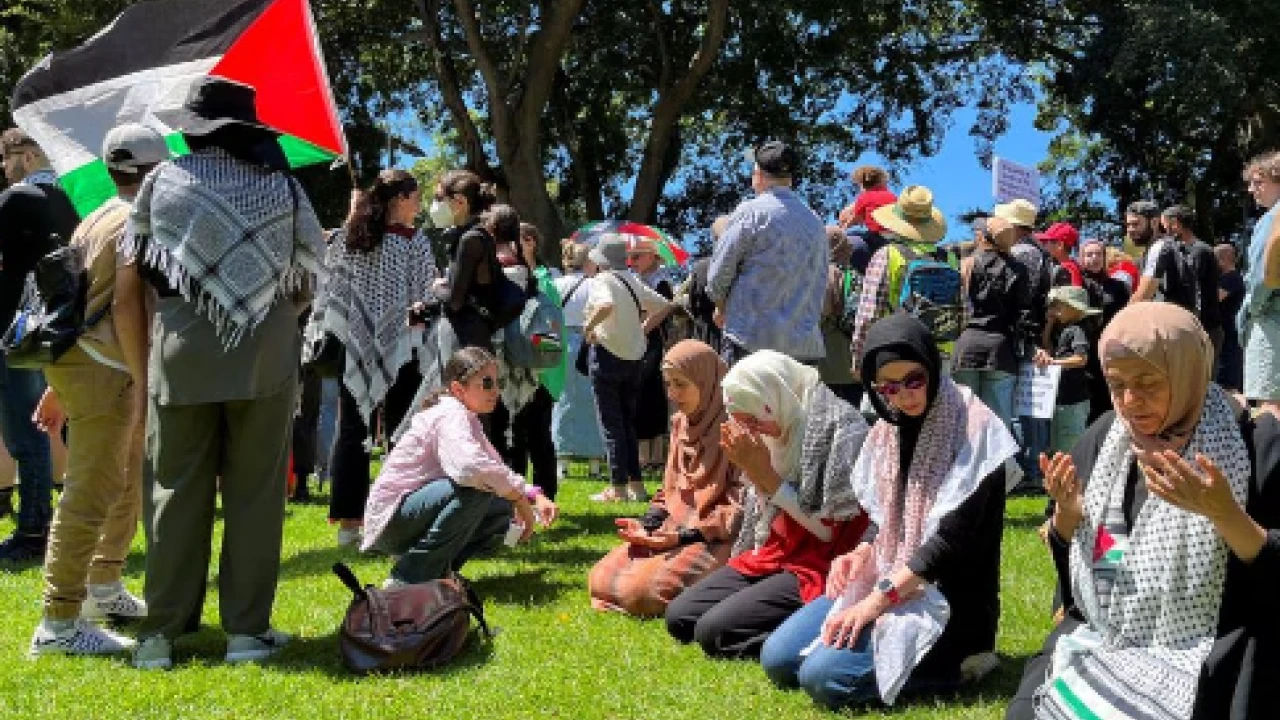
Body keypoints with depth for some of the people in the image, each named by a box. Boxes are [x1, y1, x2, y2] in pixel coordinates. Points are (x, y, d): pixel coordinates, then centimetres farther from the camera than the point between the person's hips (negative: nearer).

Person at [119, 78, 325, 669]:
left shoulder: (161, 182, 4)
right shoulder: (283, 189, 4)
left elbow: (126, 290, 2)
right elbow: (306, 286, 6)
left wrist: (140, 368, 10)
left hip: (180, 353, 1)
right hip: (265, 356, 0)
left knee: (175, 489, 6)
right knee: (254, 492, 5)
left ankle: (161, 631, 9)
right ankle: (247, 629, 8)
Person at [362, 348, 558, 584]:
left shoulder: (469, 421, 13)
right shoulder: (450, 415, -19)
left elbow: (497, 469, 21)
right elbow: (468, 466, -40)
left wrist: (534, 496, 3)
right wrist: (518, 497, -28)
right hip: (392, 519, -10)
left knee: (502, 509, 5)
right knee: (477, 488, -30)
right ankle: (407, 578, -21)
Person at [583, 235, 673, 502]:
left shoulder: (602, 280, -13)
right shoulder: (633, 281, 8)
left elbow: (607, 305, -34)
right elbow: (664, 306, 13)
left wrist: (589, 325, -19)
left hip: (606, 355, -6)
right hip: (633, 357, 6)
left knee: (611, 424, -1)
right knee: (628, 421, 14)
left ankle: (618, 488, 0)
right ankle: (636, 484, 14)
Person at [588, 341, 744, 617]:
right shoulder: (680, 423, 14)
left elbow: (740, 510, -15)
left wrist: (681, 536, -19)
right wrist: (647, 524, 1)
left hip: (716, 541, -8)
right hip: (674, 532, 8)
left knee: (641, 590, -26)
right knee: (602, 579, -8)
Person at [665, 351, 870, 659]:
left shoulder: (842, 428, -16)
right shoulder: (785, 428, 7)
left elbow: (829, 529, -17)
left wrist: (767, 477, -16)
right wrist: (750, 470, -5)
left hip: (818, 566, -9)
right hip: (773, 554, 9)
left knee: (713, 633, -21)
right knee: (678, 617, 1)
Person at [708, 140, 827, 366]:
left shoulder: (751, 212, -5)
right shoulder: (817, 222, 13)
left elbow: (718, 274, -1)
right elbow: (820, 284, 17)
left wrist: (722, 307, 17)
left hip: (751, 340, -5)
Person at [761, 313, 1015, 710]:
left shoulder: (972, 429, -16)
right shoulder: (890, 430, 9)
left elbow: (954, 536, -21)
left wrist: (879, 599, -23)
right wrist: (860, 554, -5)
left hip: (946, 597, -8)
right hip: (882, 579, 8)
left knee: (823, 676, -23)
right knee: (777, 660, -3)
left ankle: (950, 660, -3)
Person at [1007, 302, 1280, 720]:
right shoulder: (1102, 440, 6)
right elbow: (1067, 557, 15)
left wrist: (1224, 514, -26)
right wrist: (1065, 513, -6)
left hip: (1205, 663, -5)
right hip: (1099, 646, 5)